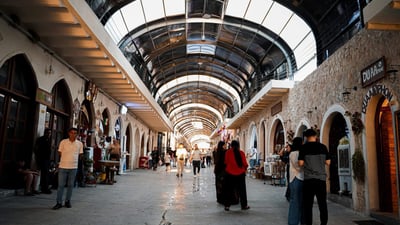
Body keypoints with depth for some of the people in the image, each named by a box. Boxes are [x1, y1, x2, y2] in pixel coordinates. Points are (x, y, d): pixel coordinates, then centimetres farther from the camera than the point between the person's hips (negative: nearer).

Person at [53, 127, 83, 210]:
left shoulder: (80, 144, 1)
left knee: (70, 185, 10)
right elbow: (60, 153, 6)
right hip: (63, 167, -1)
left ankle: (67, 201, 23)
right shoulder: (63, 142, -4)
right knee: (60, 185, 1)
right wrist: (66, 159, 9)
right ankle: (59, 202, 9)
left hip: (73, 167, 2)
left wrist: (73, 159, 9)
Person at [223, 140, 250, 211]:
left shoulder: (228, 152, -7)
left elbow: (226, 162, 1)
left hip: (230, 173, 0)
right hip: (240, 173, 0)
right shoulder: (241, 153, -7)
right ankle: (244, 205, 19)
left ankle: (227, 206, 10)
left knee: (229, 190, 9)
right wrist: (245, 168, 18)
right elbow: (245, 164, -2)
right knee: (242, 190, 12)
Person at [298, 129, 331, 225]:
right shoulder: (323, 147, 4)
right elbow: (328, 162, 6)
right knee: (322, 203, 9)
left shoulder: (304, 147, -3)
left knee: (308, 204, 3)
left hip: (308, 178, -2)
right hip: (321, 178, 2)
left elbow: (300, 163, -5)